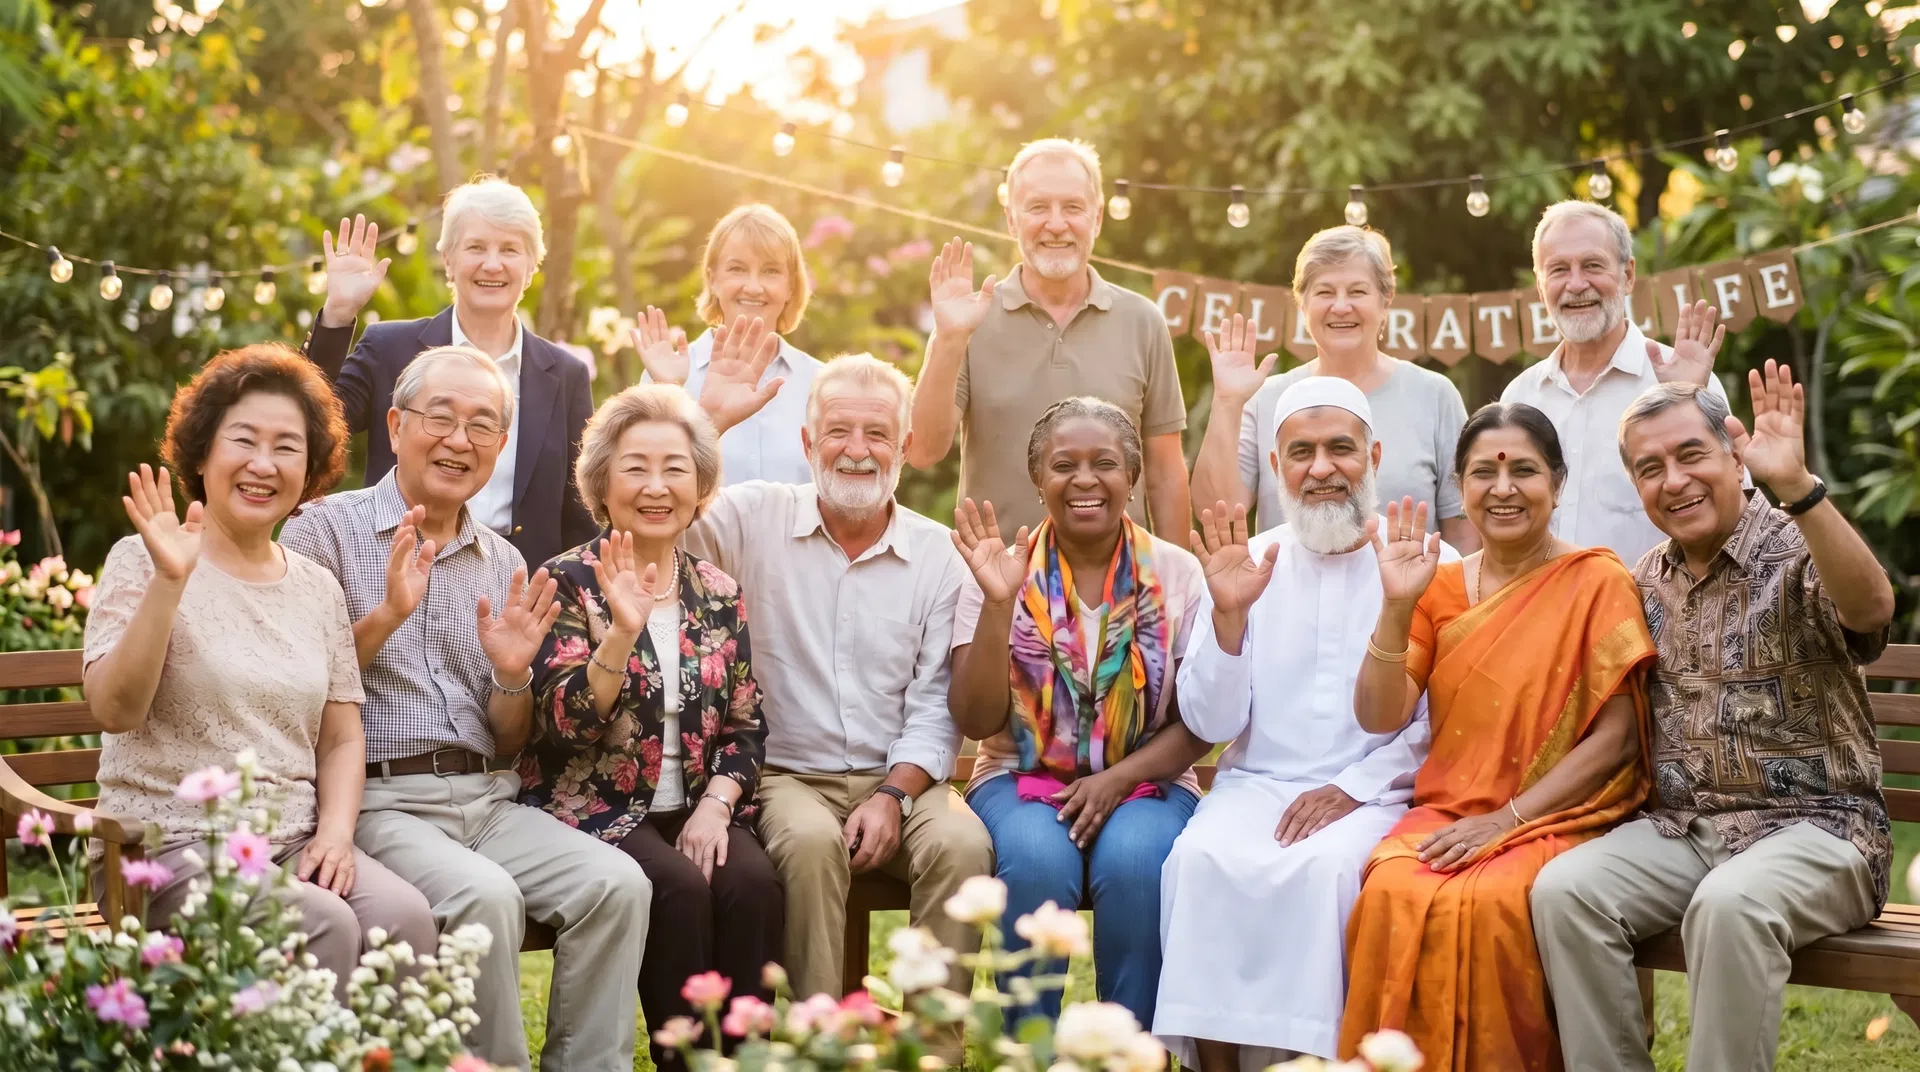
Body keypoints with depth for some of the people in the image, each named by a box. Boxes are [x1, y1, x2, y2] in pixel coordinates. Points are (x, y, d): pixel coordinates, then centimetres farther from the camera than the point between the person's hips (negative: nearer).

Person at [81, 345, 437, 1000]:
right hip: (169, 846, -4)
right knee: (323, 926, -31)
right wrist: (168, 581, -22)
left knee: (403, 914, -25)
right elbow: (113, 709, -13)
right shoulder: (142, 563, 0)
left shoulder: (317, 588, 14)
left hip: (294, 846, 5)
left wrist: (336, 831, -2)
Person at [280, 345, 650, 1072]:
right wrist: (385, 616, -17)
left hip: (485, 799, 5)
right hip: (375, 799, -5)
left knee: (616, 883, -20)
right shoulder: (325, 530, 2)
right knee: (483, 896, -32)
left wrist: (511, 676, -4)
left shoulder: (504, 566, 16)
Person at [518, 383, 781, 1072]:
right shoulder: (569, 582, -2)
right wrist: (622, 630, -28)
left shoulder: (719, 593, 10)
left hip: (697, 807, 3)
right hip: (597, 806, -3)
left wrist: (715, 806, -8)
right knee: (679, 887, -29)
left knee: (753, 883, -26)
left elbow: (746, 728, 10)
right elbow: (566, 723, -14)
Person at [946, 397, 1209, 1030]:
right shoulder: (1003, 575, 1)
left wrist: (1119, 779, -16)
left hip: (1145, 782, 0)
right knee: (1037, 859, -33)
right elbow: (977, 722, -7)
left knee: (1133, 860, -32)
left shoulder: (1176, 573, 3)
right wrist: (997, 605, -19)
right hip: (1022, 778, 0)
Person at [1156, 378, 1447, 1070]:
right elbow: (1211, 723, 2)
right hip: (1255, 784, 2)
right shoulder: (1247, 566, 9)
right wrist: (1228, 615, -11)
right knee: (1201, 857, -28)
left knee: (1326, 865, -33)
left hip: (1373, 797, -2)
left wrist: (1353, 788, -13)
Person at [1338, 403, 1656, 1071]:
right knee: (1392, 896, -30)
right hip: (1446, 814, 3)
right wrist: (1397, 607, -11)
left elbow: (1616, 738, -6)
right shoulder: (1441, 588, 11)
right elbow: (1379, 717, 2)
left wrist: (1507, 819, -14)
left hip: (1557, 819, -3)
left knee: (1488, 905, -34)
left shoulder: (1598, 581, 0)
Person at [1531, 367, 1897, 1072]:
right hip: (1681, 828, 5)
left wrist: (1796, 485, -42)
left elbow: (1871, 607, -30)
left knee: (1729, 906, -36)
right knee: (1563, 890, -23)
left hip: (1814, 823, -5)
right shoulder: (1647, 582, 13)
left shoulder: (1798, 552, -6)